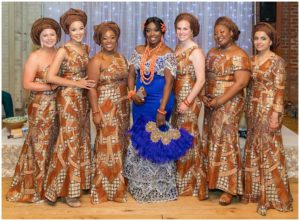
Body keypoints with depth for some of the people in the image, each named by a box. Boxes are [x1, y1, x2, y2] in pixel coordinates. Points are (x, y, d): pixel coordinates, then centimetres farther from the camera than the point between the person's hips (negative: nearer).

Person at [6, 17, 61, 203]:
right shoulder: (35, 57, -9)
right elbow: (27, 84, -14)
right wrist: (50, 86, -18)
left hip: (58, 105, 5)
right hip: (40, 106, -5)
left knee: (55, 144, 12)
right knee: (40, 145, 3)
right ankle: (37, 188, 16)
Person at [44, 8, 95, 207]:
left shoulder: (86, 48, 8)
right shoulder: (64, 51, -12)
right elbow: (51, 77, -18)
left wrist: (89, 83, 1)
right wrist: (76, 83, -17)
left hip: (83, 98, 7)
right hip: (68, 99, -7)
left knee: (82, 140, 12)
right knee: (70, 141, -4)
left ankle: (79, 182, 26)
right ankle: (68, 190, 6)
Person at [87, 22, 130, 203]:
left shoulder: (121, 58, 12)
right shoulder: (97, 61, -8)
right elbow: (92, 88, -12)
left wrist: (128, 105, 9)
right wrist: (96, 112, -18)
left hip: (122, 107, 7)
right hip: (106, 108, -7)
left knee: (120, 145, 12)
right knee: (108, 146, -3)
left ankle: (118, 185, 24)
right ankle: (105, 189, 9)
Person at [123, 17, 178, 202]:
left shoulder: (168, 54, -9)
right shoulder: (138, 51, 7)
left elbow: (169, 82, -15)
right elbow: (132, 74, 9)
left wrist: (162, 110, -21)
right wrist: (132, 93, -11)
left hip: (159, 101, -5)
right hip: (140, 102, 5)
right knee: (140, 139, 11)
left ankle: (158, 187, 18)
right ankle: (141, 185, 28)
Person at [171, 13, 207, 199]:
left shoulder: (196, 51, -11)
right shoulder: (178, 48, 12)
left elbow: (201, 80, -15)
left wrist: (187, 102, -18)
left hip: (189, 100, -7)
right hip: (176, 98, 7)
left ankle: (192, 184, 14)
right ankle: (181, 179, 26)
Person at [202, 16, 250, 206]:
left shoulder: (238, 55, -10)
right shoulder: (212, 52, 13)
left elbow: (241, 82, -19)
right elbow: (204, 76, 17)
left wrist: (220, 101, -19)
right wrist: (204, 95, -1)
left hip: (229, 104, -7)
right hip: (211, 104, 7)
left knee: (226, 142, -4)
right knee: (211, 140, 11)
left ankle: (229, 188, 5)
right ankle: (212, 180, 25)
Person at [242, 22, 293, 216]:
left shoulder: (277, 61, -8)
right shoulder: (252, 60, 10)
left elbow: (280, 89, -12)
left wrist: (276, 114, -18)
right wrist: (248, 110, 12)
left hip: (269, 109, -6)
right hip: (254, 109, 7)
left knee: (270, 149, -1)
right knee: (254, 149, 11)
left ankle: (272, 195, 11)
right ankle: (256, 190, 25)